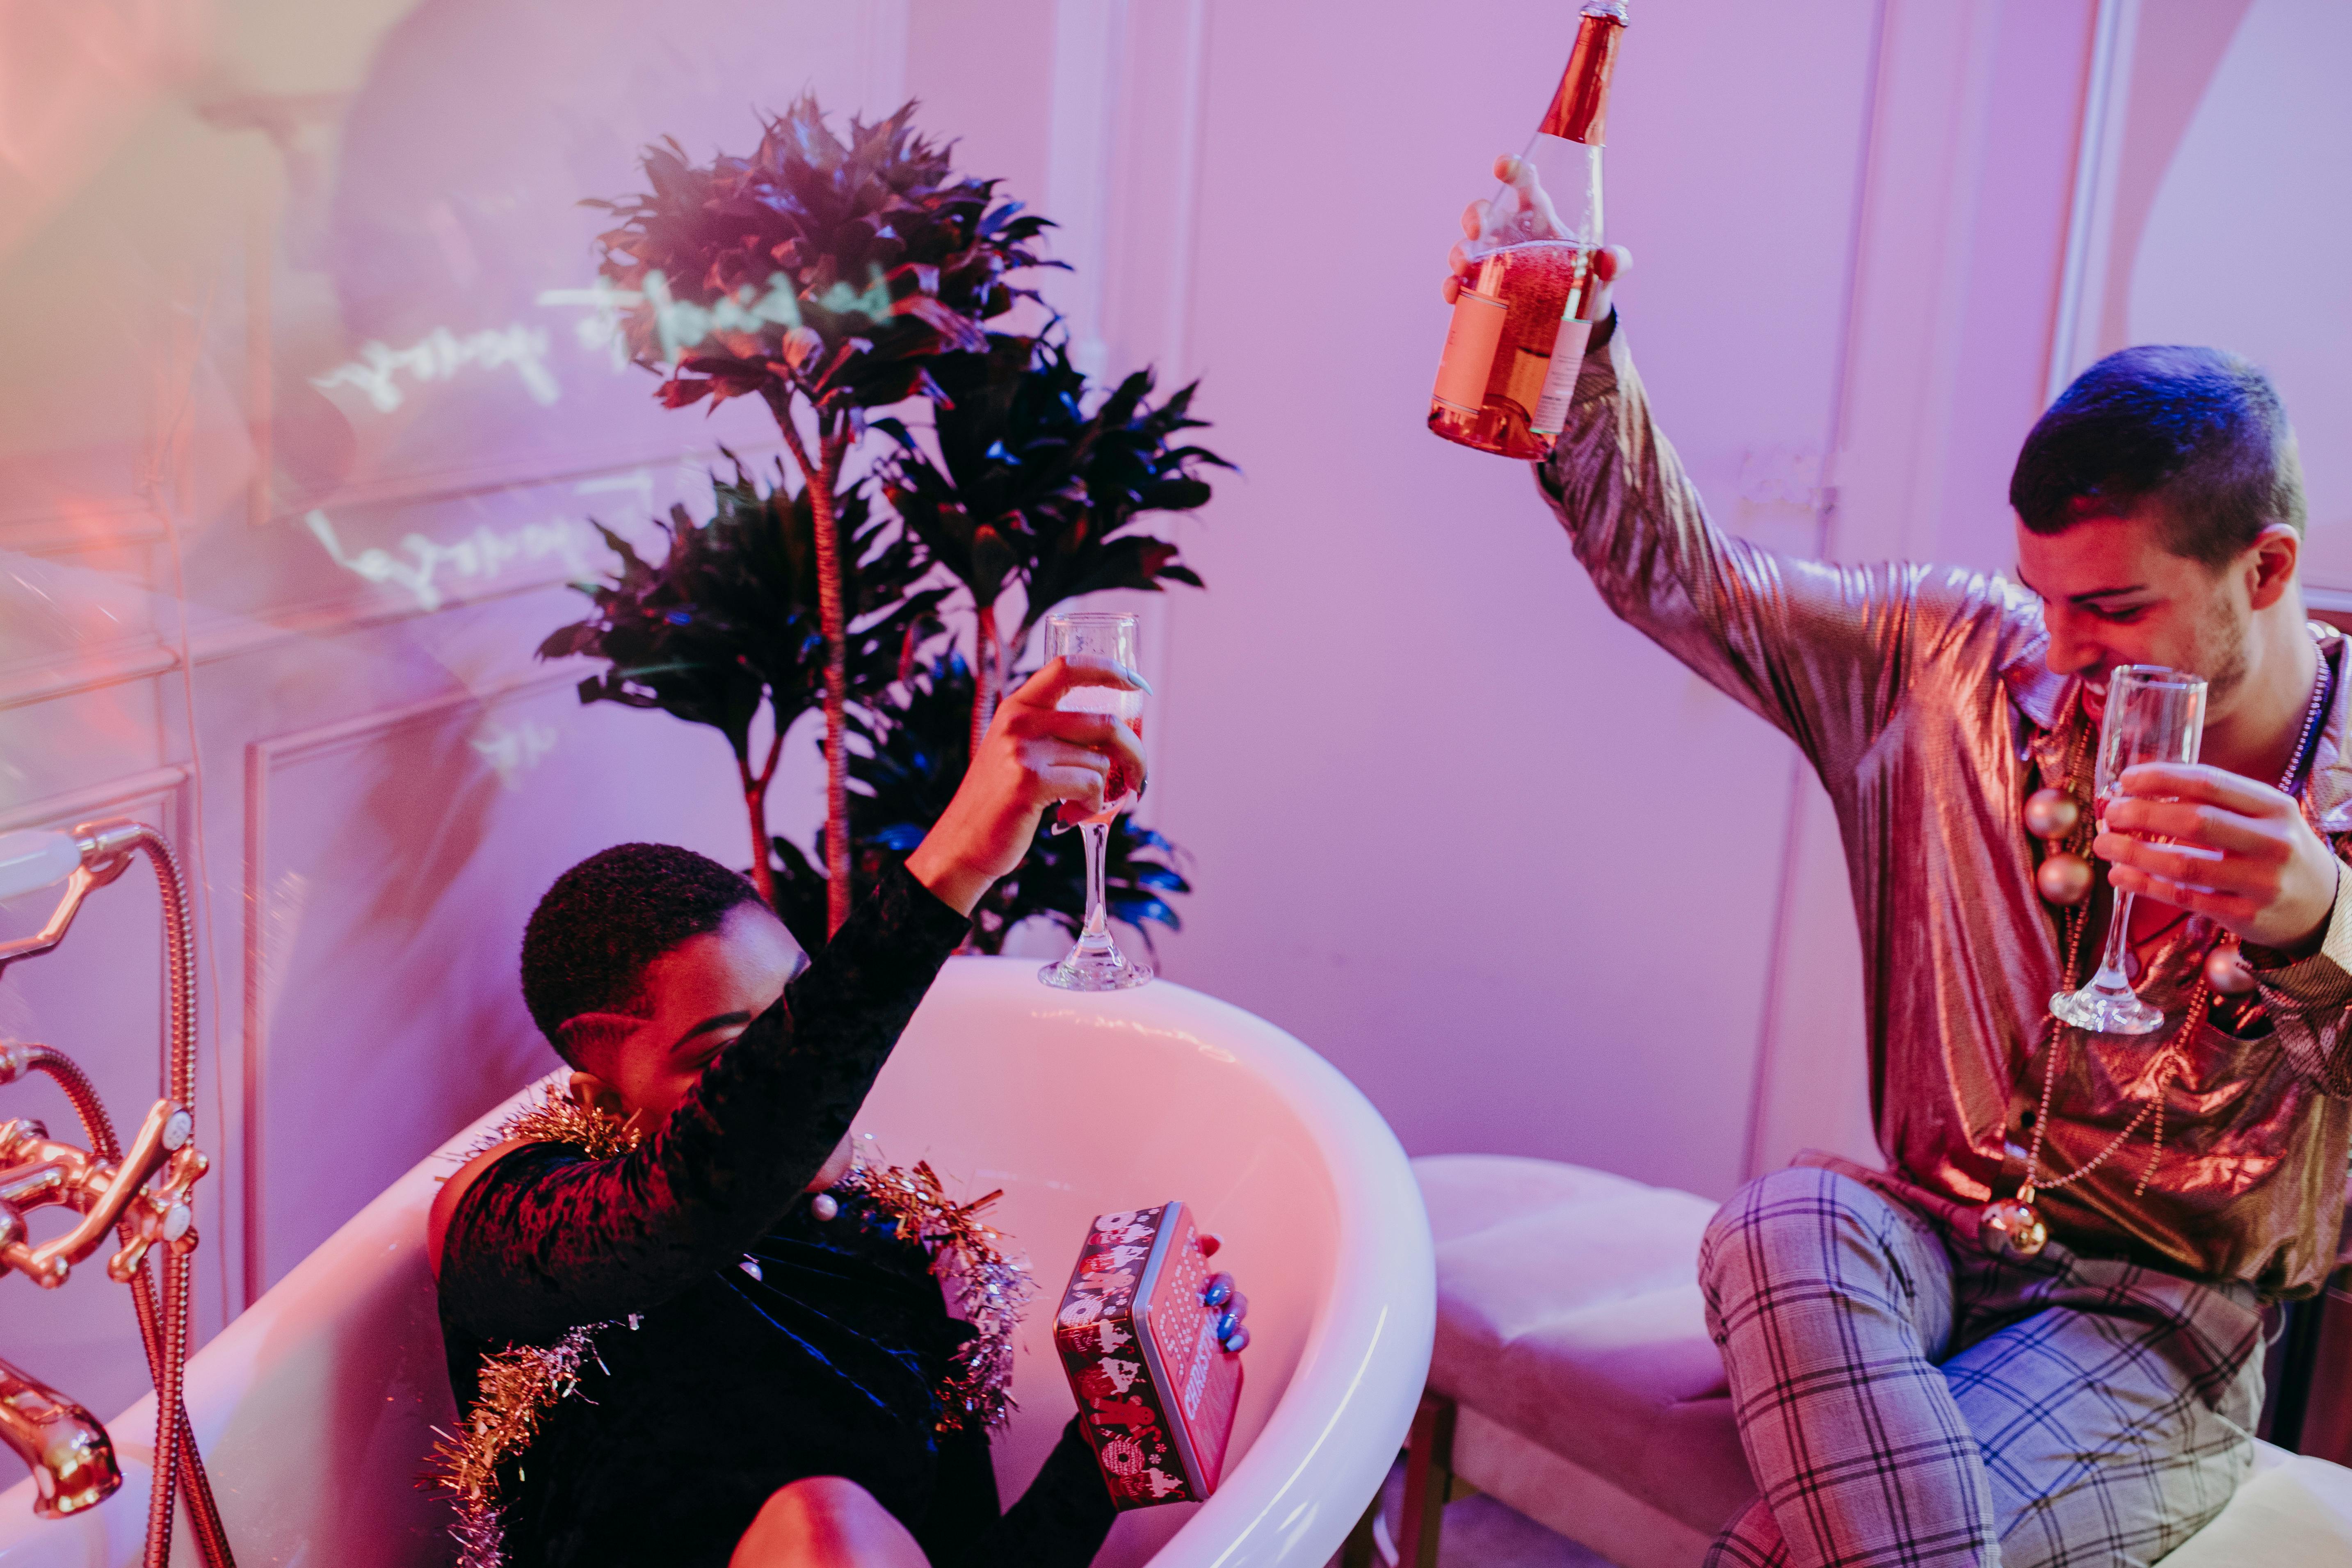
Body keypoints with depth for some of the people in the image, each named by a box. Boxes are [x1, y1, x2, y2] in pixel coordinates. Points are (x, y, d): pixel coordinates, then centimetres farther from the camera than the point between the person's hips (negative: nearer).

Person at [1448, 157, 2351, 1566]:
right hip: (1938, 1237, 3)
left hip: (2162, 1317, -3)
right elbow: (1682, 576, 4)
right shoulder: (1964, 658, 0)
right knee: (1784, 1223, -35)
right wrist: (1580, 357, -10)